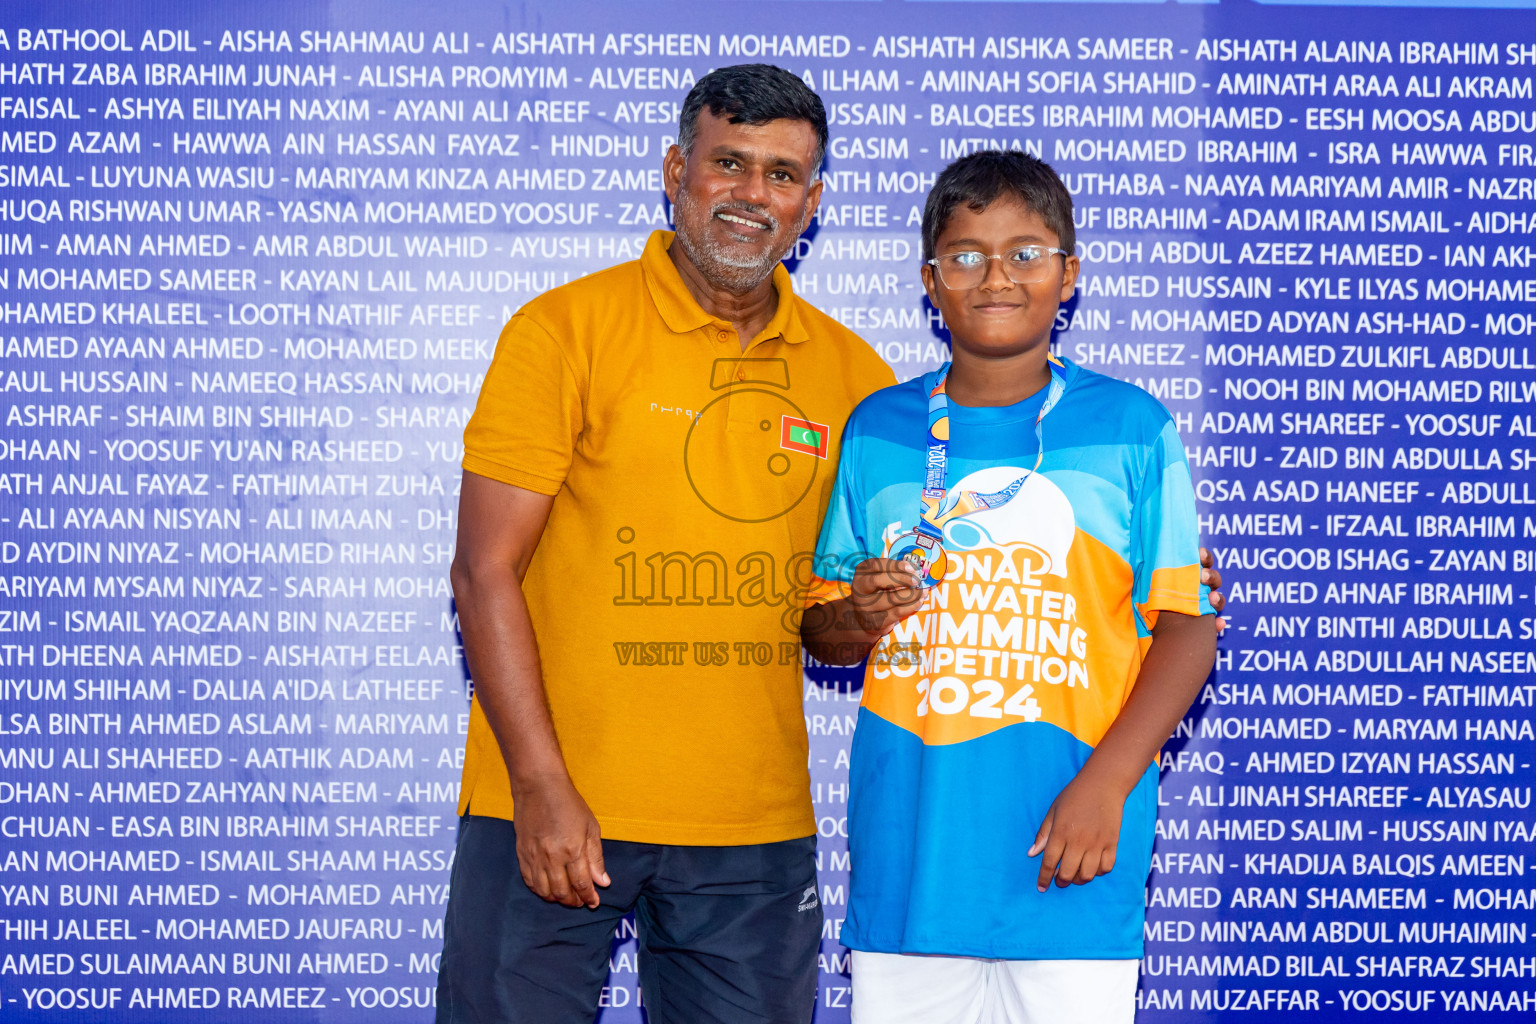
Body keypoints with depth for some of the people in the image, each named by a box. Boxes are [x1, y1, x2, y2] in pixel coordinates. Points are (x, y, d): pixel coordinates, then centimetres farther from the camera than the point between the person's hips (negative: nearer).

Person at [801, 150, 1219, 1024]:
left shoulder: (1132, 429, 2)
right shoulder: (878, 430, 9)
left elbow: (1187, 627, -1)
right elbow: (821, 630, 15)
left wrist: (1106, 784, -13)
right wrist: (859, 617, -9)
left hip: (1069, 847, -2)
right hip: (908, 846, 2)